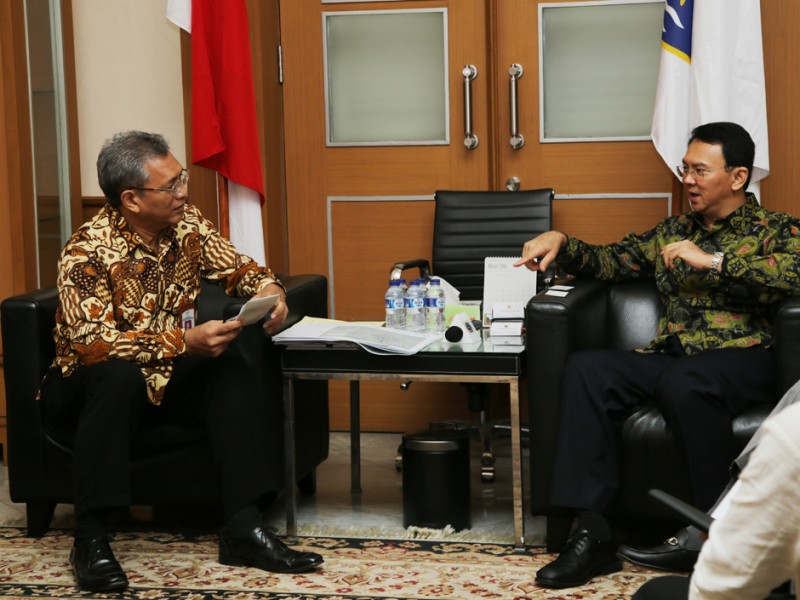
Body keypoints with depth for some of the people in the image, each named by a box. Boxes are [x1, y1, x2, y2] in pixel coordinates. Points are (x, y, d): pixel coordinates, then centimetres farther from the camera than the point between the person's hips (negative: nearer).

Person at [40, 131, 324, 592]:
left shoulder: (187, 225, -4)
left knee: (234, 373, -19)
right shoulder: (88, 252, -23)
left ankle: (244, 528, -21)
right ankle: (90, 537, -30)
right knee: (119, 374, -37)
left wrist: (268, 287, -18)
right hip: (89, 388, -5)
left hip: (163, 379, 6)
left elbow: (236, 267, 7)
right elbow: (90, 343, -33)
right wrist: (185, 341, -41)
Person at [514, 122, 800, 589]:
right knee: (586, 369, -22)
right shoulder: (673, 232, 25)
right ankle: (593, 534, -25)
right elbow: (609, 260, 25)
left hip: (741, 358, -5)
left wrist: (713, 260, -16)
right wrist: (560, 243, 6)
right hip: (671, 355, 5)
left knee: (683, 381, -39)